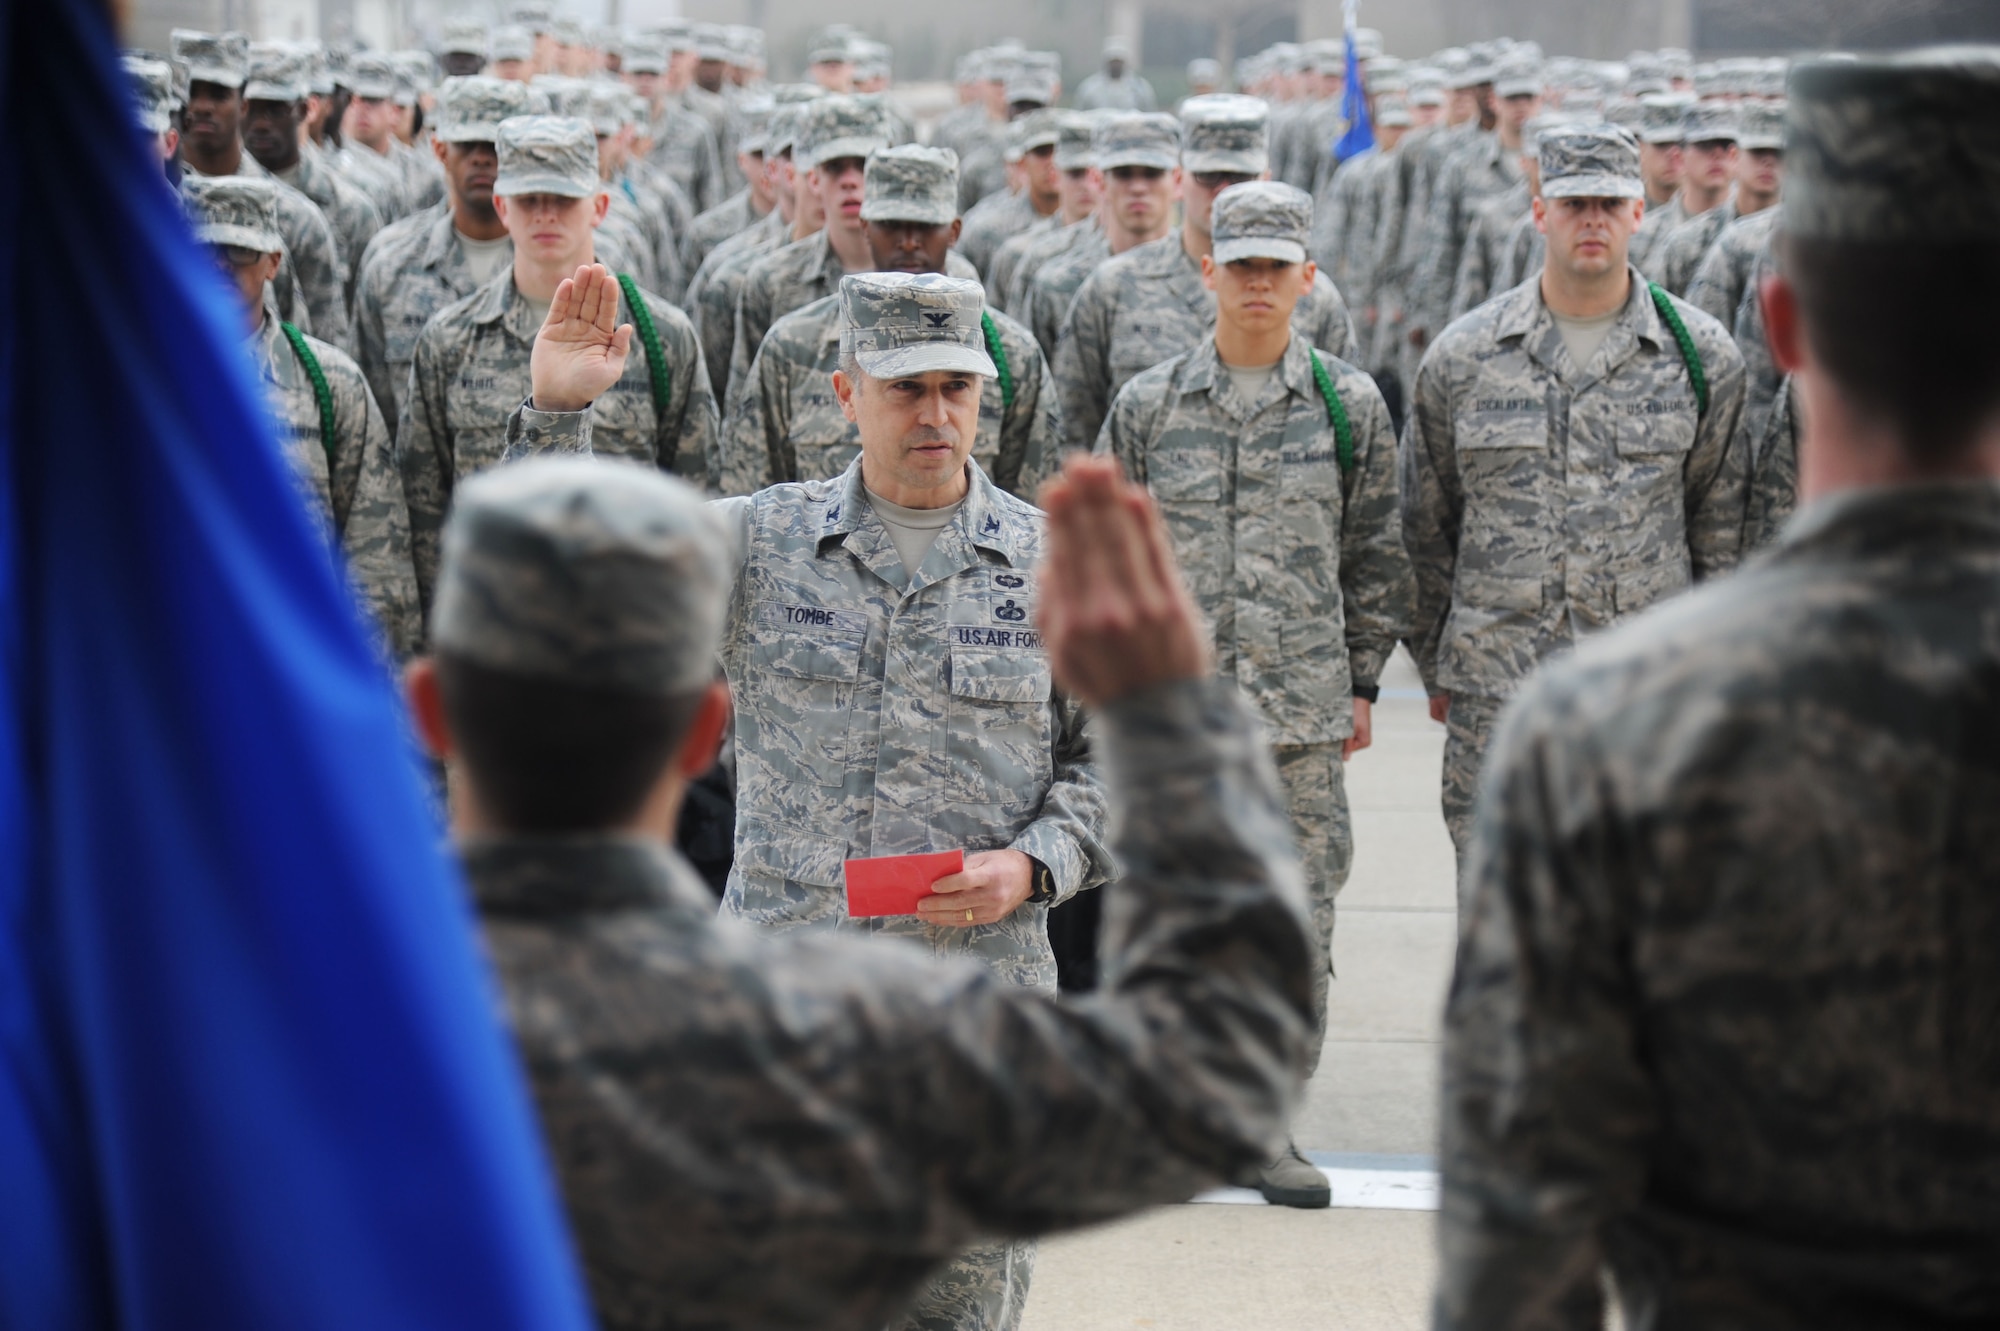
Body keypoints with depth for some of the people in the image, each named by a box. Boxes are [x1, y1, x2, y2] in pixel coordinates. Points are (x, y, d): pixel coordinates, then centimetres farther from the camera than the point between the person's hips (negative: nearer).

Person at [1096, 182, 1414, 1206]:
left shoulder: (1350, 405, 5)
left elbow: (1375, 556, 10)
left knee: (1298, 913, 3)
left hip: (1305, 709, 0)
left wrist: (1362, 682, 7)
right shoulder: (1147, 406, 4)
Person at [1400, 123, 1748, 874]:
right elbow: (1424, 525, 11)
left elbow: (1722, 520, 10)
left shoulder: (1701, 355, 4)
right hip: (1496, 694, 0)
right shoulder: (1461, 358, 3)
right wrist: (1436, 668, 11)